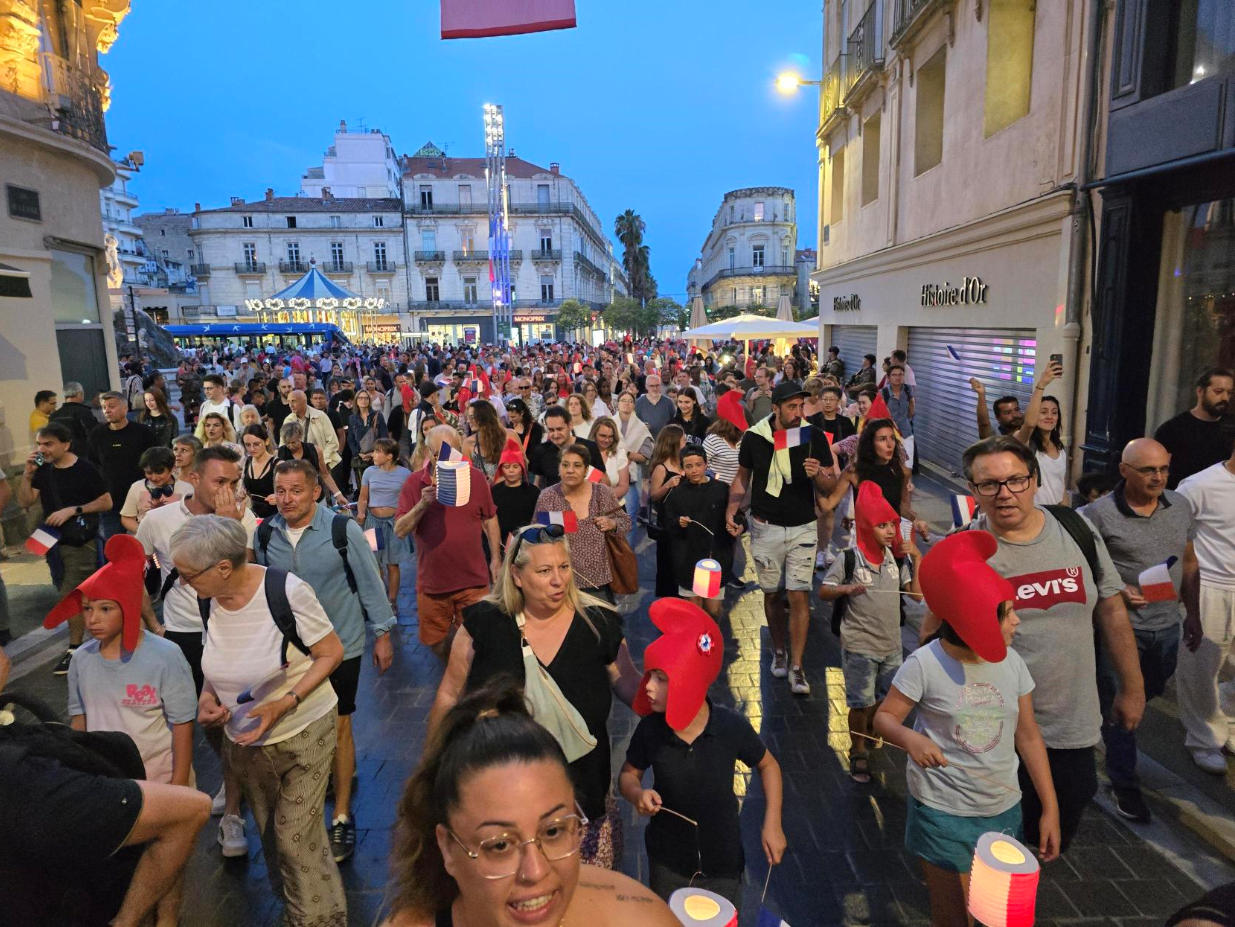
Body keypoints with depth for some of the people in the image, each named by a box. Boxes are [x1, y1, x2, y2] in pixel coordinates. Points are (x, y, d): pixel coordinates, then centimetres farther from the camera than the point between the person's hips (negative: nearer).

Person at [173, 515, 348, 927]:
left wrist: (285, 703, -26)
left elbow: (331, 653, -17)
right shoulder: (208, 599, -7)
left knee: (297, 838, -3)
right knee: (271, 834, 20)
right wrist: (207, 696, -8)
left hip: (304, 734, -6)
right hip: (244, 740, 6)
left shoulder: (286, 591, -25)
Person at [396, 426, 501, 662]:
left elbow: (489, 519, 7)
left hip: (473, 580, -1)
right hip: (431, 579, 1)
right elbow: (400, 530, -8)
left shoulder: (475, 477, -4)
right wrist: (422, 505, -23)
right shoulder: (414, 482, -4)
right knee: (435, 642, 16)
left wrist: (496, 558, 7)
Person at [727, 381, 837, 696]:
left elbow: (831, 487, -3)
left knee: (799, 596, -5)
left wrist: (819, 474, -25)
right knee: (772, 595, 13)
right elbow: (743, 477, 9)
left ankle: (796, 667, 6)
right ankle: (778, 651, 34)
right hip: (766, 527, 1)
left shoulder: (814, 437, -7)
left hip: (803, 527, -1)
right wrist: (731, 511, -2)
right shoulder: (754, 437, -6)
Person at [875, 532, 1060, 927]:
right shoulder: (925, 664, -18)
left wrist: (1050, 808, 5)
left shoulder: (1012, 662, -5)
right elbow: (884, 717, -10)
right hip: (942, 813, -4)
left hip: (1003, 811, 4)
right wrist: (909, 738, -32)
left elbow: (1028, 738, 4)